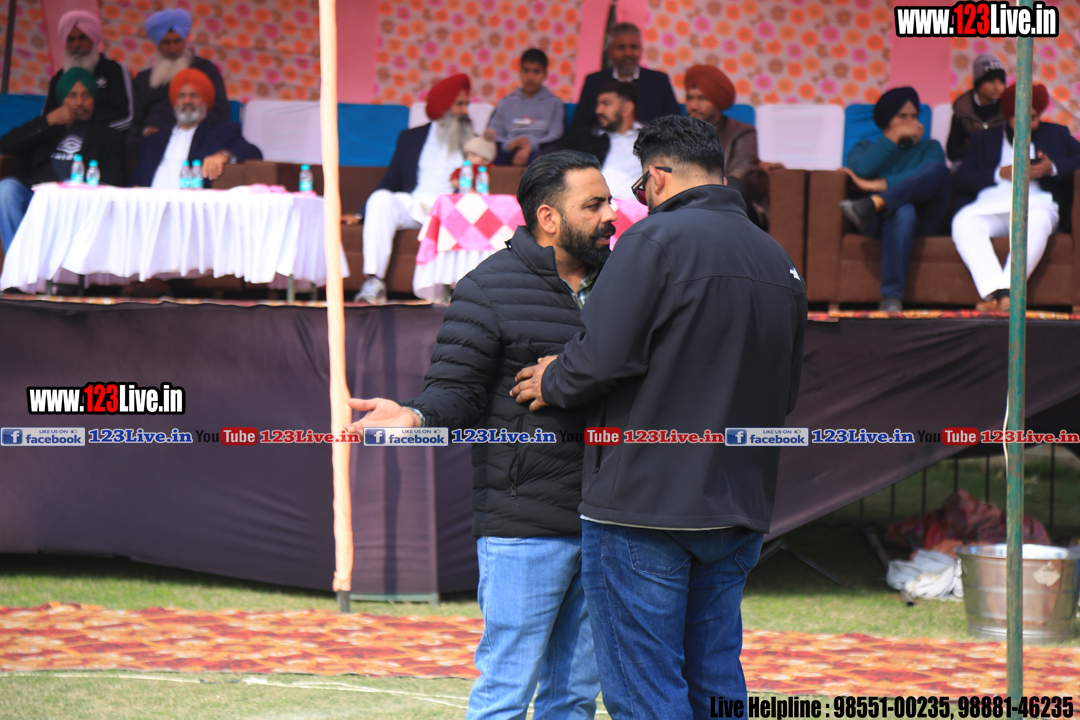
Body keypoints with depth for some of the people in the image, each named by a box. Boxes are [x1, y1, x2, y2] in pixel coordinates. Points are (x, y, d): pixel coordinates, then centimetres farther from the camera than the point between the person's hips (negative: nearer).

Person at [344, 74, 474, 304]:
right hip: (411, 206, 1)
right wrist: (360, 215, 8)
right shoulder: (411, 138, 23)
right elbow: (391, 182, 19)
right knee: (380, 199, -32)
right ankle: (373, 281, -38)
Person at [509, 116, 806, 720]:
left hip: (644, 505, -7)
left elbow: (605, 357, -19)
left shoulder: (656, 239, -11)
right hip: (739, 510, 7)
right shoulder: (779, 262, 13)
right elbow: (785, 392, 19)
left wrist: (552, 384, 0)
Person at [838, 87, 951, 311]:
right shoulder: (866, 147, 25)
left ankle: (872, 204, -43)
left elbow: (924, 178, 0)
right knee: (903, 212, -41)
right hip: (877, 222, -1)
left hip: (922, 220, 1)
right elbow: (860, 170, -2)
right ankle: (892, 297, -47)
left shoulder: (929, 147, 24)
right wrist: (894, 137, 2)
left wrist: (877, 185, -9)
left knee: (938, 169, -28)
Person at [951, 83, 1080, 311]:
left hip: (1036, 203, -1)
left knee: (1036, 223, -40)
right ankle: (996, 291, -48)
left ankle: (1009, 290, -50)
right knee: (963, 222, -35)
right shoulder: (984, 139, 28)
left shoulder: (1056, 134, 28)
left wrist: (1053, 167, -3)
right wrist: (1000, 174, -1)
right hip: (989, 205, 1)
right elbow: (961, 179, 14)